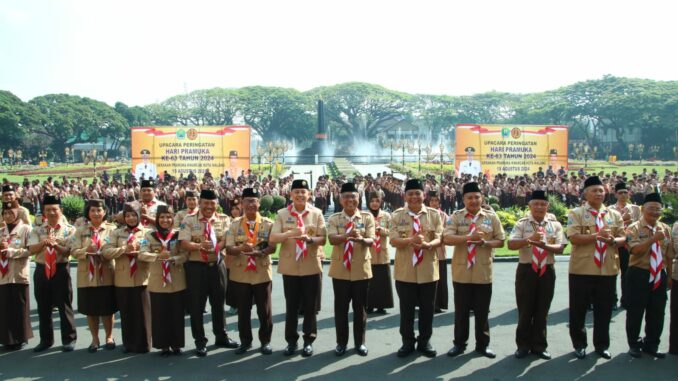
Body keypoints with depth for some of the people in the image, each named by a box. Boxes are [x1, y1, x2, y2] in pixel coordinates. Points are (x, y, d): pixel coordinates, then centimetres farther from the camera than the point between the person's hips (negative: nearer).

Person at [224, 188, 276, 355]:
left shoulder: (268, 224, 0)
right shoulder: (235, 224, 2)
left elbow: (273, 247, -4)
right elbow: (228, 249, -4)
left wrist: (260, 253, -24)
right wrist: (241, 248, -24)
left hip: (262, 273, -1)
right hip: (240, 274, 1)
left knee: (265, 310, 6)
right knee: (243, 310, 10)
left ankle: (265, 341, 20)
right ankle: (245, 341, 24)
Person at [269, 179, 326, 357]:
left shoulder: (317, 213, 0)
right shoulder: (282, 213, 0)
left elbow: (323, 239, -3)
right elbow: (272, 239, -8)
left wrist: (310, 239, -23)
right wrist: (290, 233, -25)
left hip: (311, 266, 0)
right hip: (289, 267, 0)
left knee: (310, 306, 7)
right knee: (291, 306, 8)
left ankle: (309, 340, 19)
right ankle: (291, 340, 20)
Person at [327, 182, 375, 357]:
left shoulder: (367, 217, 0)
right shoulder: (334, 218, 0)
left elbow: (371, 240, -10)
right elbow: (332, 239, -16)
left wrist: (361, 239, -34)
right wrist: (348, 235, -35)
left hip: (361, 269, 0)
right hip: (340, 269, 0)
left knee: (360, 307, 8)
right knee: (341, 307, 8)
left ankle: (360, 342, 22)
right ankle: (341, 342, 21)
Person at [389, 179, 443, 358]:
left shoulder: (434, 214, 4)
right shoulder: (397, 215, 1)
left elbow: (438, 238, -3)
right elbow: (393, 240, -9)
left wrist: (427, 244, -26)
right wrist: (411, 240, -27)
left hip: (427, 270, 1)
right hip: (405, 270, -1)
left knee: (427, 308, 9)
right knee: (406, 308, 8)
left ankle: (424, 341, 24)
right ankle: (408, 342, 21)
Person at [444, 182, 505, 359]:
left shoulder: (492, 217, 4)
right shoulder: (456, 216, 0)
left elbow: (500, 241, 5)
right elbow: (447, 238, -13)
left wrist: (484, 242, -14)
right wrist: (469, 237, -24)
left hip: (483, 272, 1)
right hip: (462, 272, -1)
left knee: (482, 311, 9)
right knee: (461, 311, 9)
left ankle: (482, 344, 23)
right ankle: (459, 343, 21)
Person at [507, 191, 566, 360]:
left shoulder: (555, 224, 5)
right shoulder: (522, 223, 0)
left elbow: (560, 248, -5)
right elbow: (511, 244, -13)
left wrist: (545, 245, -22)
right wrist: (529, 239, -27)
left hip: (547, 271, 2)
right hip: (526, 270, -2)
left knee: (542, 311, 10)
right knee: (525, 310, 4)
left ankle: (539, 346, 21)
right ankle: (523, 345, 17)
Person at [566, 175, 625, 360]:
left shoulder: (614, 215, 10)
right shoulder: (576, 213, -3)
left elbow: (623, 237, 8)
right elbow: (574, 238, -14)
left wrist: (613, 240, -14)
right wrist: (596, 236, -25)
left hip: (608, 270, 3)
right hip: (582, 270, -3)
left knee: (604, 310, 10)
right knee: (578, 310, 6)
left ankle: (602, 345, 25)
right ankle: (579, 345, 21)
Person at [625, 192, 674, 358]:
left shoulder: (665, 228, 8)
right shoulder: (634, 228, -6)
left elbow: (669, 255, 12)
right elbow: (635, 250, -21)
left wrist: (669, 276, 11)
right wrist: (654, 238, -26)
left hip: (659, 276, 4)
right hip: (639, 275, -4)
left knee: (657, 313, 10)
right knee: (635, 312, 4)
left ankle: (651, 345, 26)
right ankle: (634, 344, 20)